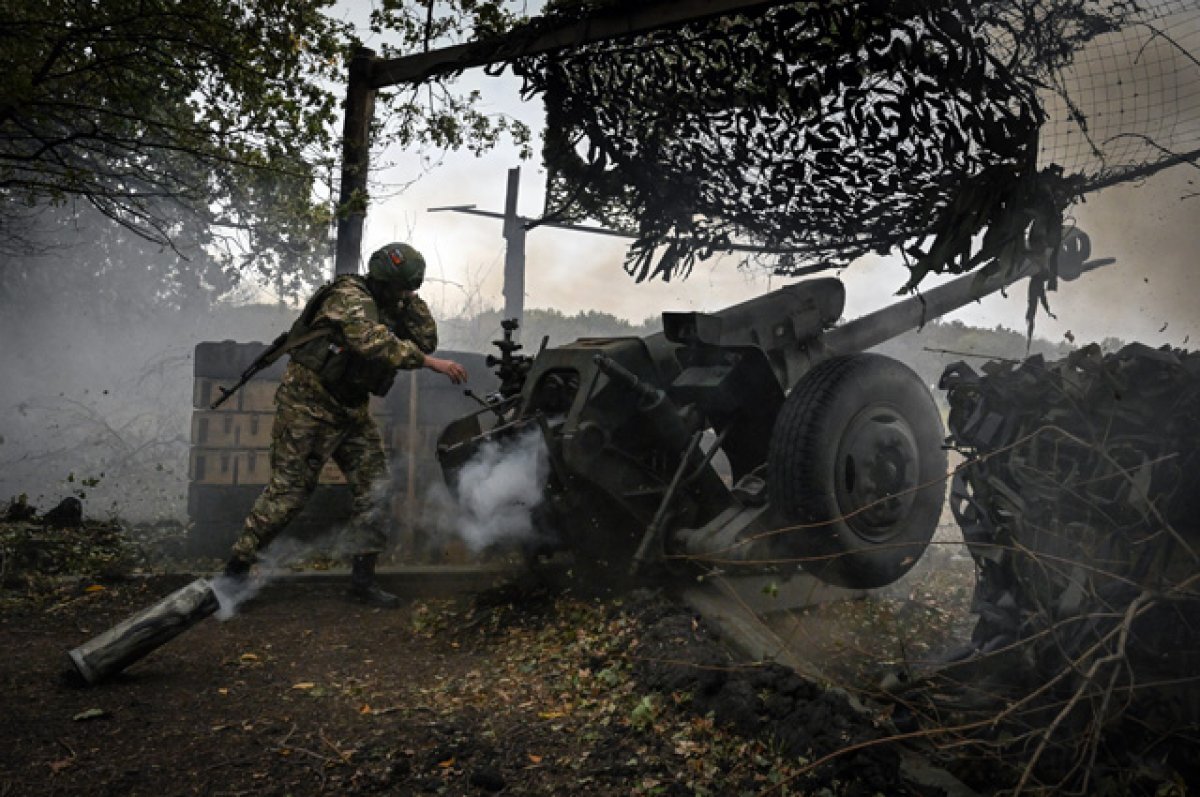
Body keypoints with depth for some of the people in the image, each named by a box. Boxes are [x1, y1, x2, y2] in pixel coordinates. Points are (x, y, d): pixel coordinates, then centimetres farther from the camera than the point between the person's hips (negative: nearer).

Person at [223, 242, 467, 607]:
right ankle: (236, 569, 8)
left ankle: (363, 577, 10)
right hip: (309, 402, -8)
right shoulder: (351, 295, -17)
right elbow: (374, 343, -34)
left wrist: (411, 300, -2)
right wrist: (431, 363, -35)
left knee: (374, 487, 1)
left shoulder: (390, 307, 9)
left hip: (350, 409, 8)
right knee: (289, 490, -6)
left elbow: (426, 341, 6)